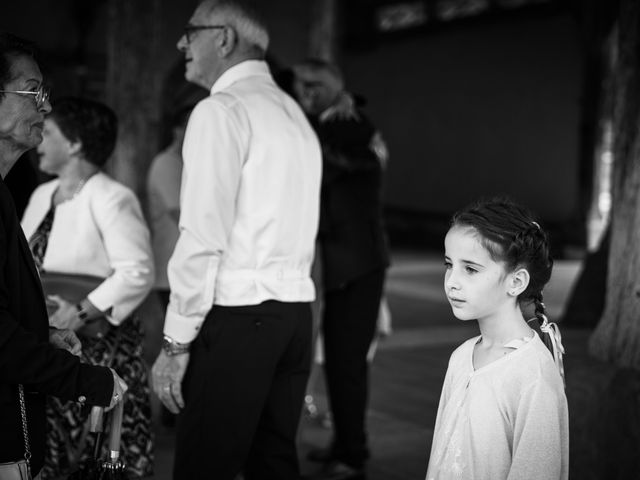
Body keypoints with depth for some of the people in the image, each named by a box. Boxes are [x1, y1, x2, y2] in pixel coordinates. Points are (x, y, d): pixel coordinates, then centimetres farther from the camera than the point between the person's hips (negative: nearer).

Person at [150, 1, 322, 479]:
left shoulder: (221, 109, -8)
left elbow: (204, 236, -16)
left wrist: (176, 341, -12)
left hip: (237, 314, -8)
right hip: (296, 310, 8)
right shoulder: (295, 114, 18)